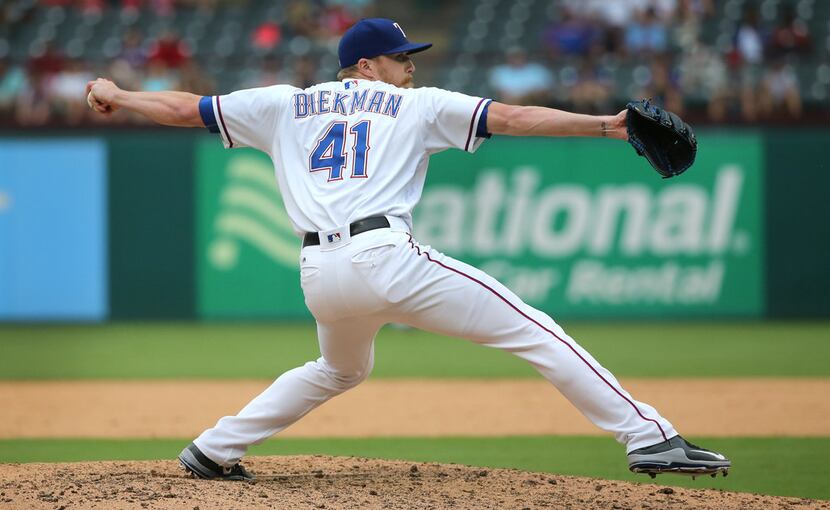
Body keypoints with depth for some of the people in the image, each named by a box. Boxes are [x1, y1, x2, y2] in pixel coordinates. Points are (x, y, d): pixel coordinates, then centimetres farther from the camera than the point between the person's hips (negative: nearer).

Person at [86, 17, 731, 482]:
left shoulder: (285, 104, 21)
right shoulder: (416, 105, 13)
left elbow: (187, 108, 25)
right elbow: (512, 118, 4)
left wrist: (117, 96, 39)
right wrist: (603, 124, 1)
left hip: (319, 276, 5)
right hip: (387, 258, -5)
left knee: (340, 370, 35)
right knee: (533, 331, -4)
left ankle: (216, 448, 30)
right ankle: (650, 438, -14)